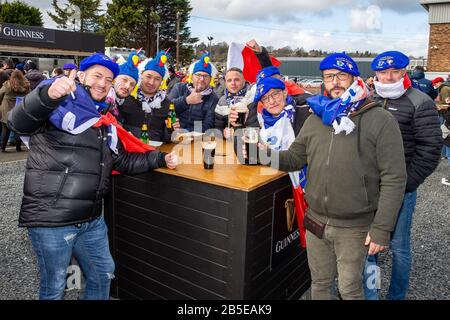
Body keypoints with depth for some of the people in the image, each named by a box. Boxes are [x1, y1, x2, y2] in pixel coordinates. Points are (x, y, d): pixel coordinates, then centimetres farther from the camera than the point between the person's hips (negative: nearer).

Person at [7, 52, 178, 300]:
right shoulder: (59, 105, -6)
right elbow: (18, 123, -24)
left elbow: (122, 161, 20)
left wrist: (161, 159, 10)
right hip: (50, 218, -7)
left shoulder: (105, 121, 16)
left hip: (92, 219, 7)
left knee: (103, 274, 20)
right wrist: (47, 94, -42)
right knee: (54, 287, 9)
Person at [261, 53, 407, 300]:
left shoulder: (380, 120, -11)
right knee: (319, 284, 21)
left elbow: (394, 179, -13)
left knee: (350, 290, 15)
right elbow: (295, 157, 8)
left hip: (355, 227, -4)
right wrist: (269, 156, -12)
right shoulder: (316, 118, 4)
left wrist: (382, 229, -14)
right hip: (316, 221, 4)